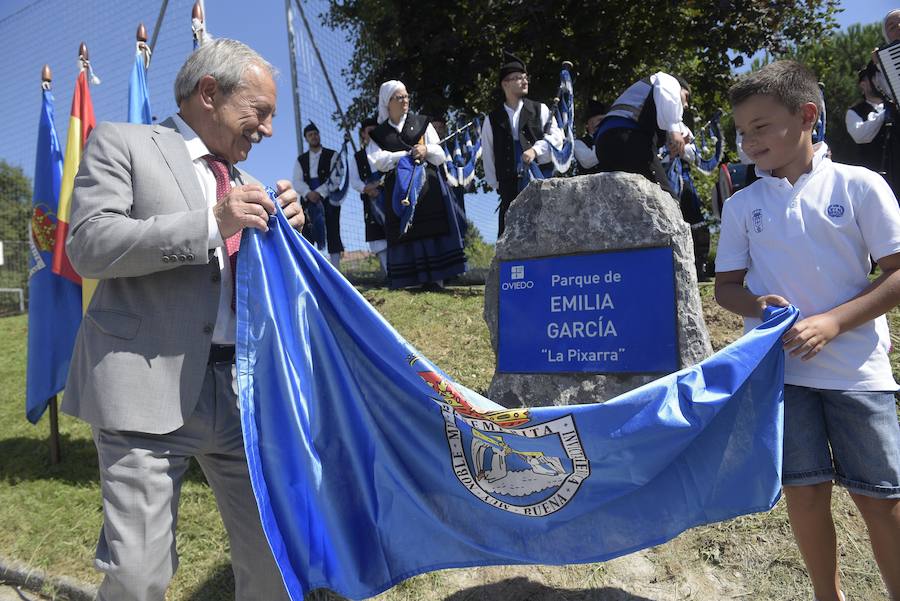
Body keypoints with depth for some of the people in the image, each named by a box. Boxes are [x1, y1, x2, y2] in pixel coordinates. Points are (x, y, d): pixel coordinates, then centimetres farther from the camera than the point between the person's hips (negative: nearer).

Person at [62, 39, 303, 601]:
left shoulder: (239, 180, 20)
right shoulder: (122, 143, 3)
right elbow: (89, 245, -11)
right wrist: (212, 223, -17)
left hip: (243, 388, 6)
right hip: (149, 387, -5)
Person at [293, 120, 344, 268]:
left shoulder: (332, 156, 6)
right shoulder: (301, 159, 16)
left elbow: (335, 178, -6)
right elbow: (297, 182, 5)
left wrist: (319, 193, -16)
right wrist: (308, 193, -15)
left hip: (329, 199, -3)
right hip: (309, 200, 3)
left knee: (333, 235, -5)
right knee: (307, 235, -4)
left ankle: (335, 271, -5)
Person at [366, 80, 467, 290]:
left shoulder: (421, 123, 13)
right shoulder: (378, 133, 13)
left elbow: (441, 156, 8)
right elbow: (378, 161, -5)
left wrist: (427, 150, -13)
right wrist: (408, 154, -10)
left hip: (427, 185, 0)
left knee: (432, 231, -8)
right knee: (403, 233, -4)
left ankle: (435, 278, -7)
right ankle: (409, 279, -3)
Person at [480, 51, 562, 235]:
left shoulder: (540, 109, 11)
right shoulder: (492, 119, 11)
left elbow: (556, 136, 2)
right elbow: (487, 155, 12)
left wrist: (536, 149, -14)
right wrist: (495, 183, 7)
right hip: (510, 185, 0)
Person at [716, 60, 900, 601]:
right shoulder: (743, 205, 6)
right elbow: (726, 285, 9)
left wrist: (832, 321, -17)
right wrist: (757, 306, -13)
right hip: (779, 367, 2)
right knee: (805, 490, 6)